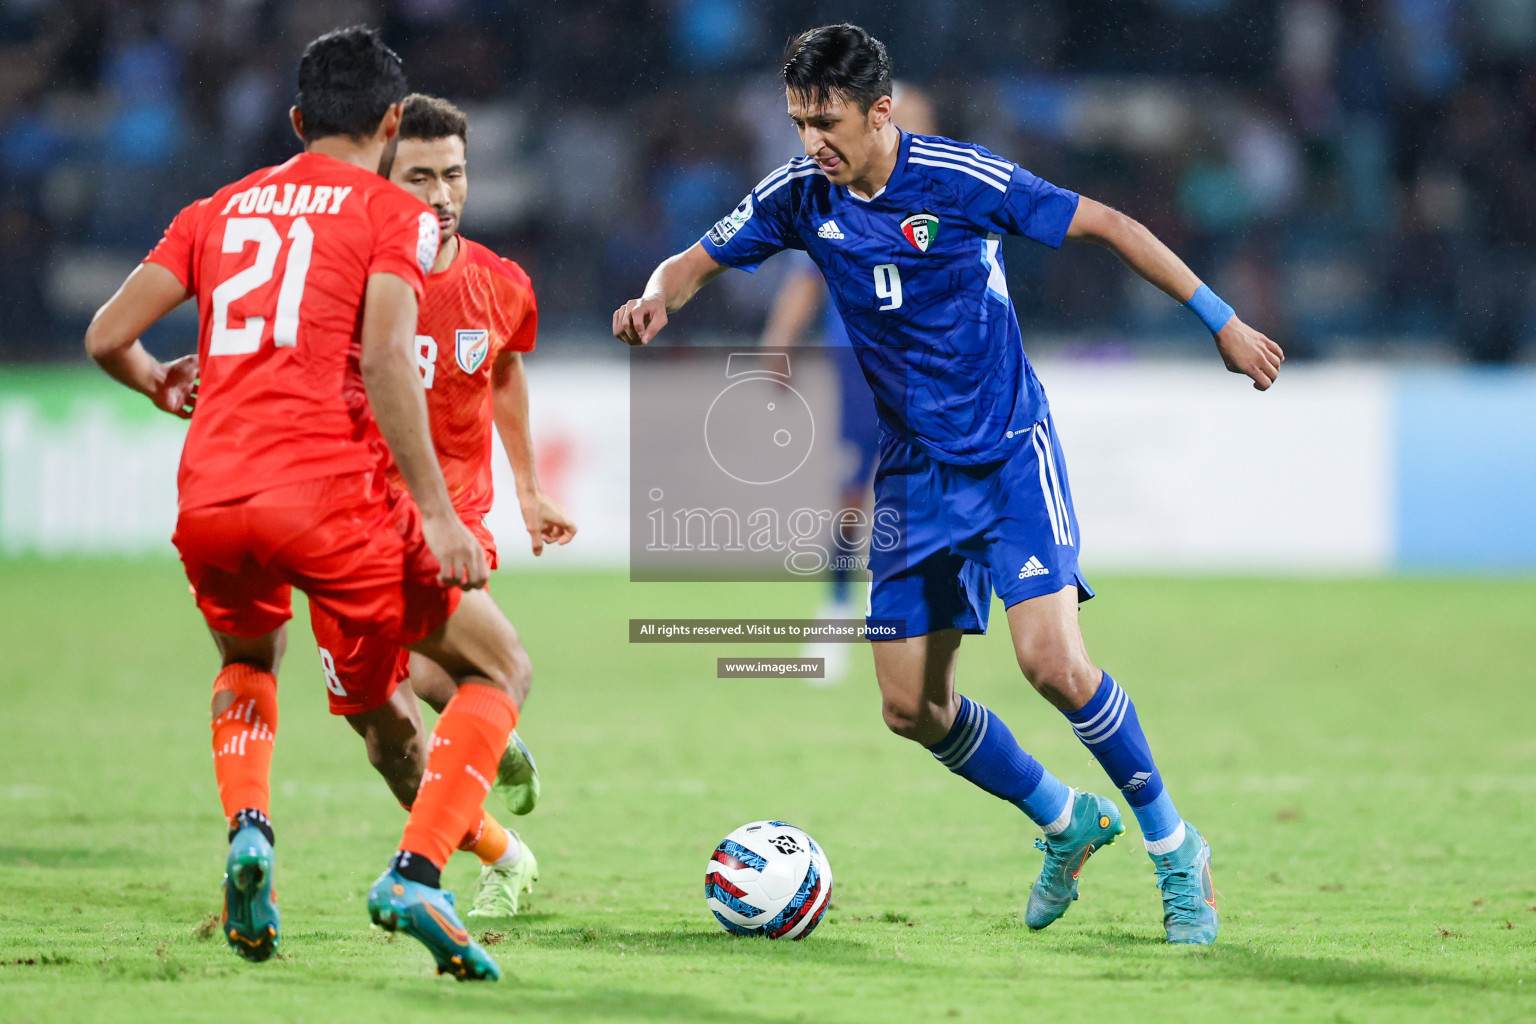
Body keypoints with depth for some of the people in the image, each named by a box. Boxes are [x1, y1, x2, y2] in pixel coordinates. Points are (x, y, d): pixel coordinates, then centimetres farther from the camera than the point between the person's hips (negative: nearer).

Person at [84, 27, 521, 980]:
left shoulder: (218, 210, 20)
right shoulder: (395, 214, 6)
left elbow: (107, 336, 15)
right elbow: (386, 355, -11)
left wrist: (158, 383, 37)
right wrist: (436, 511, -14)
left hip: (208, 499, 5)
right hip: (326, 490, -5)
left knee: (250, 659, 35)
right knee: (501, 668, 10)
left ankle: (248, 829, 6)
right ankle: (416, 874, -12)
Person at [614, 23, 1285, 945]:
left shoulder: (959, 179, -17)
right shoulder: (800, 195, -4)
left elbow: (1108, 226, -10)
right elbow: (699, 261, 6)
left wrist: (1221, 322, -9)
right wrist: (657, 300, -19)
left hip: (1012, 454, -5)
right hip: (916, 472, 5)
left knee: (1052, 661, -22)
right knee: (912, 707, 2)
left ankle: (1174, 848, -3)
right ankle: (1065, 822, 27)